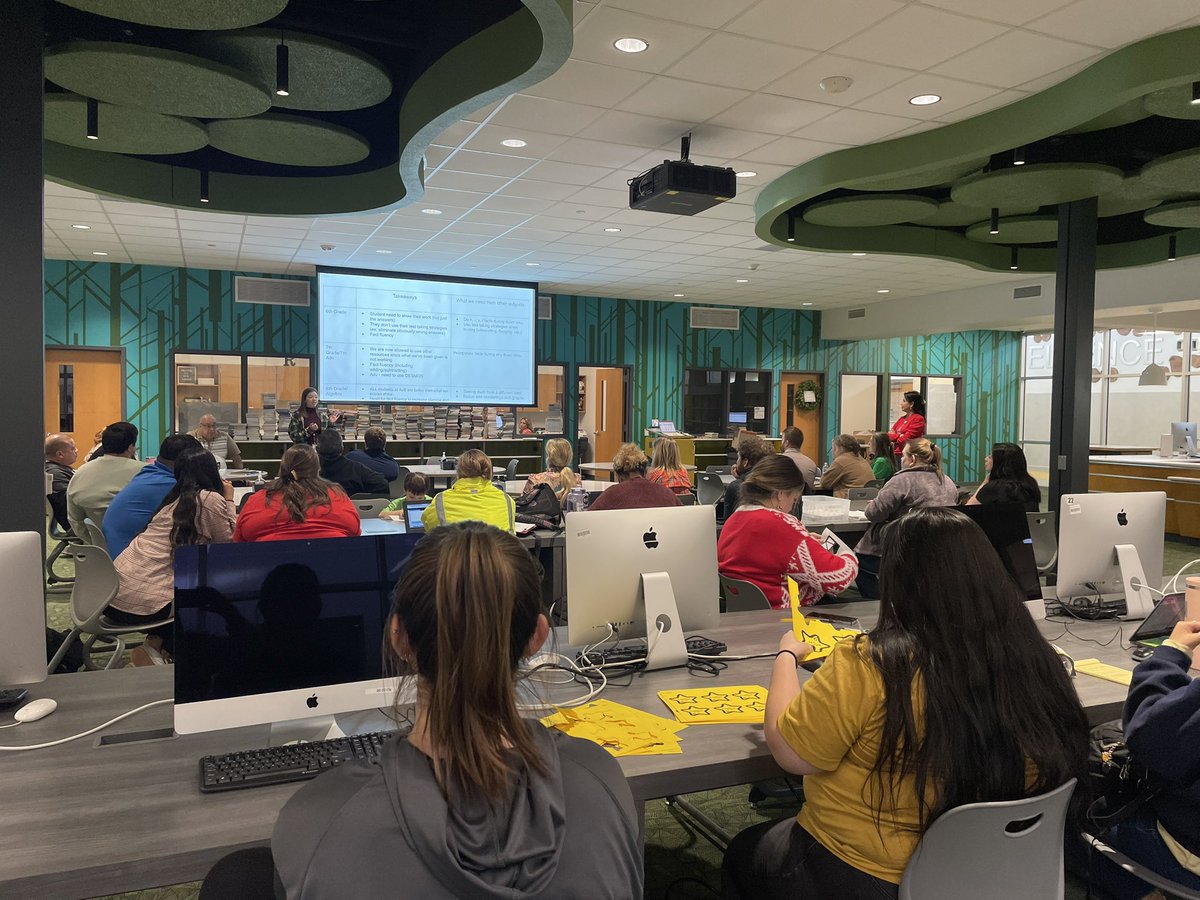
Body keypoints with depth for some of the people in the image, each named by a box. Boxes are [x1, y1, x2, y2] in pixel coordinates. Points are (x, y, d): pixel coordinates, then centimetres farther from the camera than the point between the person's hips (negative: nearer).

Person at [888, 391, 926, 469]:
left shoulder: (918, 419, -8)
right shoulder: (902, 419, 17)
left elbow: (904, 439, -14)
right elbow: (889, 434, 13)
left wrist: (894, 436, 3)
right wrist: (899, 436, -6)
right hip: (896, 455, 8)